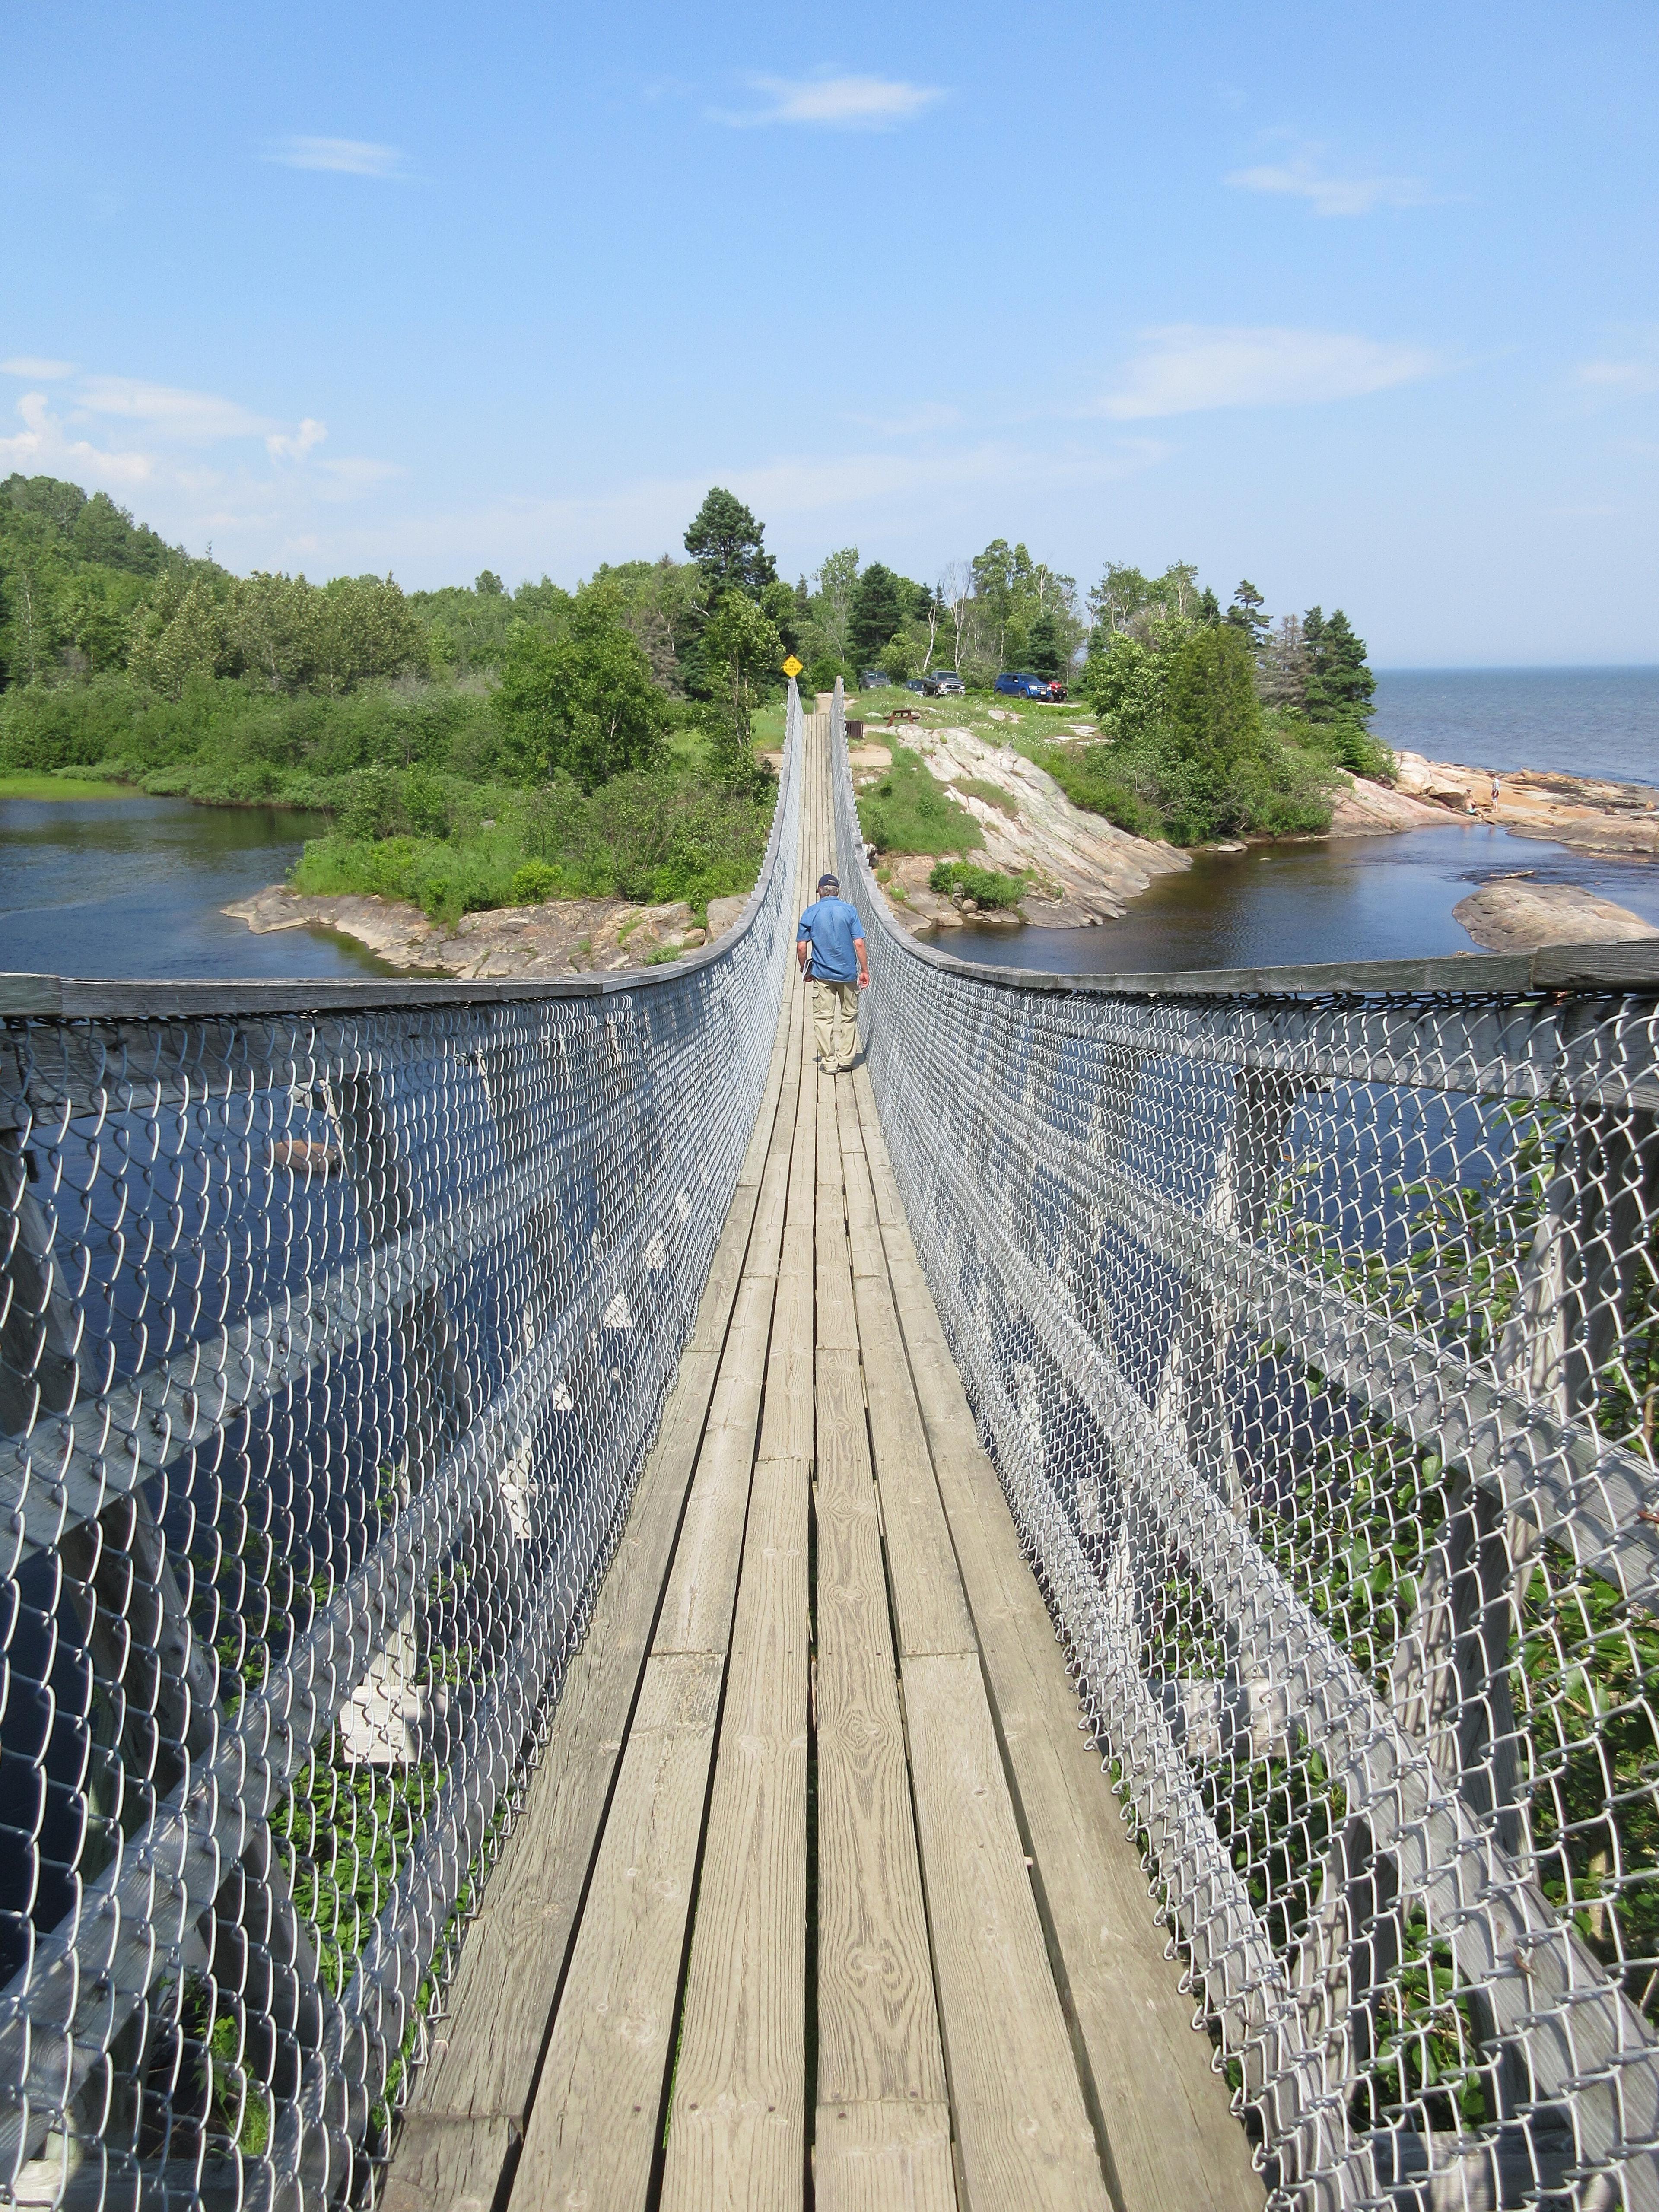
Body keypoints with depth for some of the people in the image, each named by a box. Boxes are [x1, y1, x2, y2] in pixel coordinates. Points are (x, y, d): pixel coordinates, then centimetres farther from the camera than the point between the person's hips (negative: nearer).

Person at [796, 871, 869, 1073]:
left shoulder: (811, 913, -2)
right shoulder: (849, 910, -2)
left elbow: (801, 946, -3)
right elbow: (859, 944, -7)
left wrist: (804, 969, 12)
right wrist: (865, 971, 1)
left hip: (822, 974, 0)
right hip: (848, 973, 1)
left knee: (823, 1017, 6)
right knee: (849, 1016, 13)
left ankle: (829, 1062, 5)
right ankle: (845, 1060, 14)